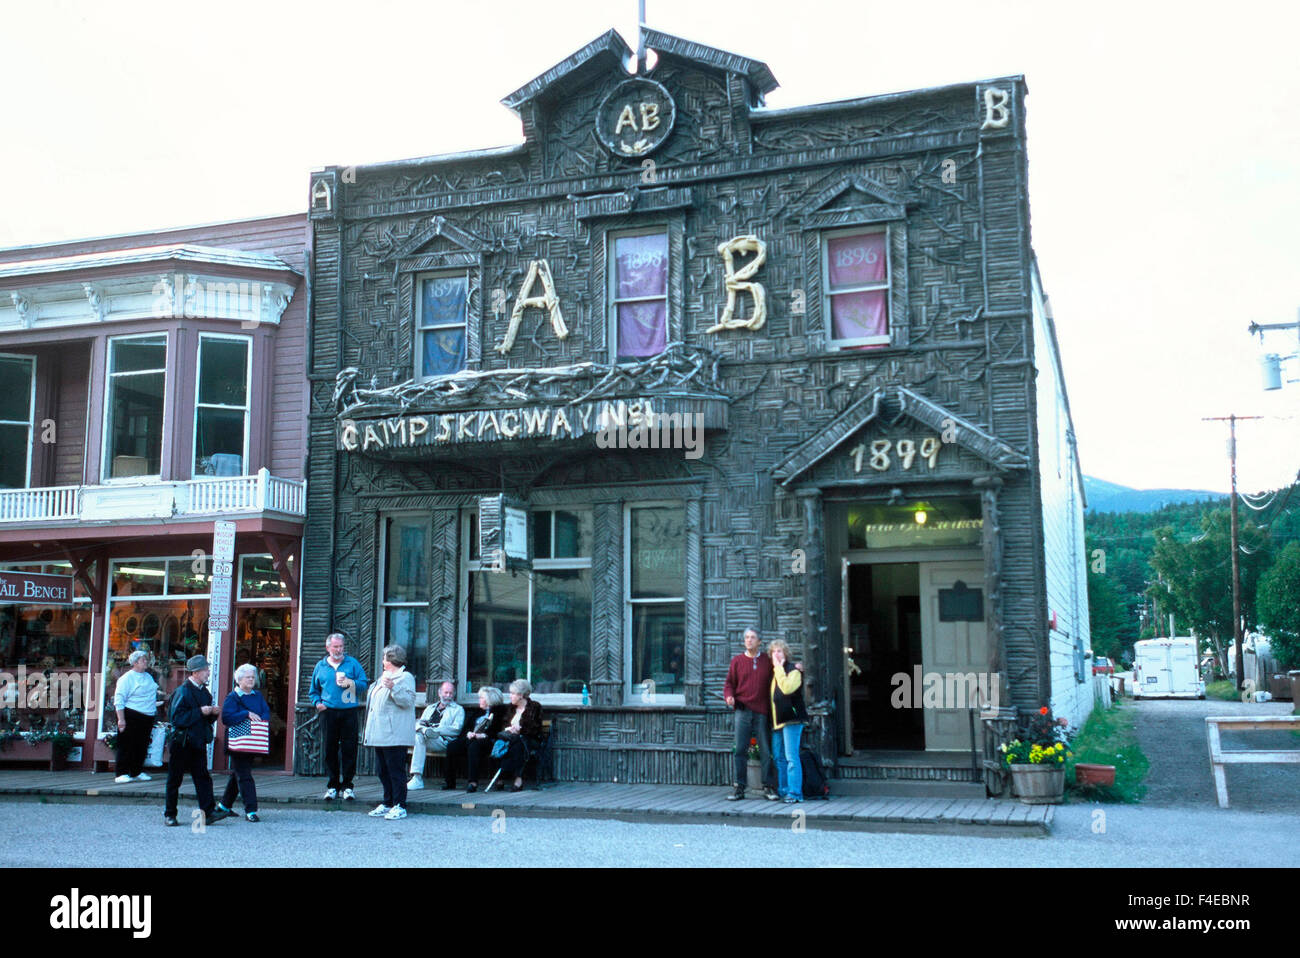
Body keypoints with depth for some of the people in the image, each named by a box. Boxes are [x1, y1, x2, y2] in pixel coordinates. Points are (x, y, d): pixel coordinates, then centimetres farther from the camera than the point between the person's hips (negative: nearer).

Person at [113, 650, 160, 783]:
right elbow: (119, 699, -11)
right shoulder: (127, 678, -7)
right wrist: (121, 719, -17)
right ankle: (122, 773, -1)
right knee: (127, 746, -5)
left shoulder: (148, 676, 17)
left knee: (142, 746, 9)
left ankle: (137, 772, 19)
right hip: (131, 716, -7)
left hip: (148, 717, 7)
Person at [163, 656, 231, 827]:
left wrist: (213, 713, -1)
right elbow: (177, 718, -19)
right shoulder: (183, 691, -11)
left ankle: (209, 812, -4)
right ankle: (169, 815, 12)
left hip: (198, 742, 7)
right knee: (174, 778, 4)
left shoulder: (204, 691, 12)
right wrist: (200, 712, -21)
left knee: (202, 777, 0)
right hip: (183, 742, -7)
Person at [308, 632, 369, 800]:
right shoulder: (320, 666, 14)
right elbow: (313, 690, 22)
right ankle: (333, 785, 11)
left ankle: (347, 785, 3)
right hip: (329, 712, 2)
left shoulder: (352, 663, 8)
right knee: (330, 749, 2)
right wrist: (317, 702, 5)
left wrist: (351, 683, -12)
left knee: (349, 749, -3)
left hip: (349, 712, -1)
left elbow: (364, 684, 4)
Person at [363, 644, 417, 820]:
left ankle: (399, 806, -4)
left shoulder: (405, 677, -6)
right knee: (383, 771, 12)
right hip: (380, 735, 9)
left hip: (394, 735, -9)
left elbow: (408, 701, -19)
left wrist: (393, 688, -27)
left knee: (395, 770, -8)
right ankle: (387, 804, 19)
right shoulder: (383, 678, 23)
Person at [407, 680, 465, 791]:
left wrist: (435, 730, -10)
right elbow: (418, 724, 16)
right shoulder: (430, 708, 32)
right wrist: (425, 729, -10)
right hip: (426, 737, 4)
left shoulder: (458, 709, 18)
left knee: (419, 737, -33)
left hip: (443, 741, -4)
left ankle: (417, 779, -38)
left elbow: (456, 730, 1)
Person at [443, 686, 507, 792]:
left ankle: (473, 782, -46)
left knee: (473, 745, -40)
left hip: (488, 740, -7)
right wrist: (469, 733, 1)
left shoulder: (499, 710, 6)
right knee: (452, 747, -19)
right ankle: (449, 781, -14)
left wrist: (483, 735, -19)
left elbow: (498, 730, -7)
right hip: (472, 738, 7)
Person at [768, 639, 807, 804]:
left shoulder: (794, 671, -3)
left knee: (791, 757, -11)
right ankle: (783, 790, 16)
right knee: (778, 758, 9)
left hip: (791, 719, -8)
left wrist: (779, 668, -14)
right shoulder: (774, 673, 20)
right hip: (776, 722, 8)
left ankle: (795, 793, -10)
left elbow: (787, 688, -22)